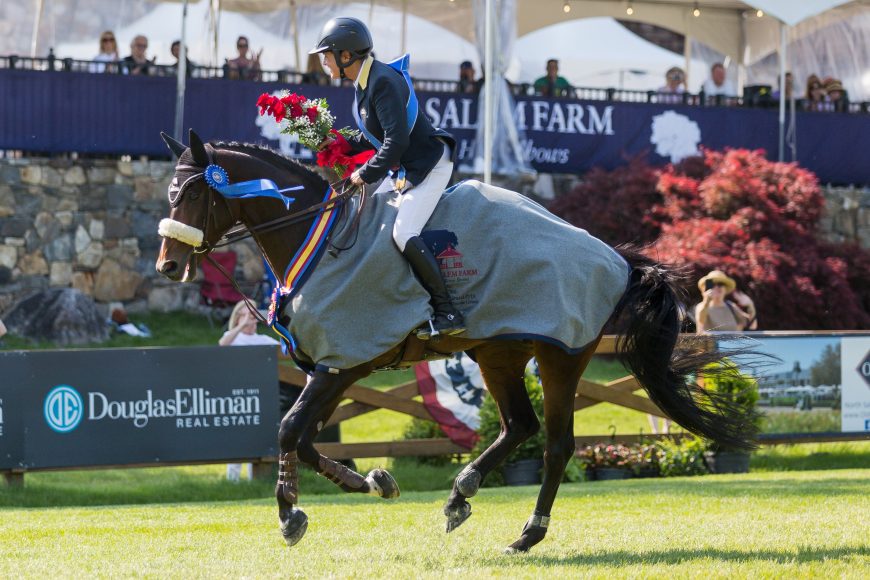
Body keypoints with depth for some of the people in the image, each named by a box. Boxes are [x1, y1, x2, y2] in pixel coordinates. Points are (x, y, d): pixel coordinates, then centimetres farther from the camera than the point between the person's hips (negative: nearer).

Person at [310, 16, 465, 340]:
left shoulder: (383, 83, -23)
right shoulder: (364, 83, 8)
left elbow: (396, 140, -30)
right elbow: (372, 136, 19)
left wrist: (366, 174, -23)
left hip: (429, 165, -11)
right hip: (403, 168, 11)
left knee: (404, 234, -22)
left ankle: (447, 313, -20)